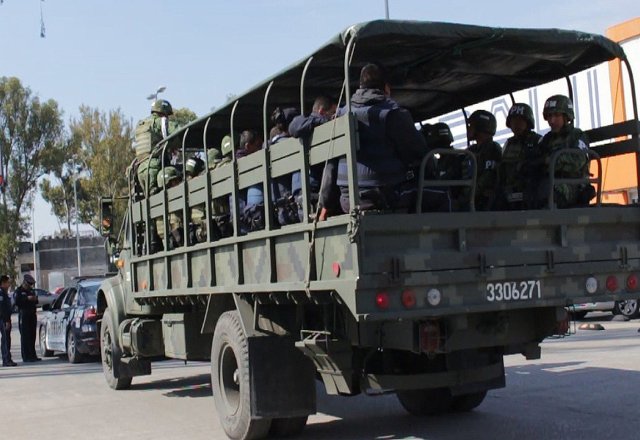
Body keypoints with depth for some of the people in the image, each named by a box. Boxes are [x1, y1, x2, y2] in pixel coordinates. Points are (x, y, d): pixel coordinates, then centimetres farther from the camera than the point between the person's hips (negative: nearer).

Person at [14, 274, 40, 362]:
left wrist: (35, 299, 2)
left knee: (32, 336, 8)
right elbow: (17, 302, -15)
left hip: (32, 315, 7)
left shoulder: (31, 291, 19)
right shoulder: (19, 291, -2)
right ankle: (26, 357, -7)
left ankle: (32, 355, 12)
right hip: (24, 316, -7)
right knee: (25, 337, -7)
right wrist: (27, 298, -21)